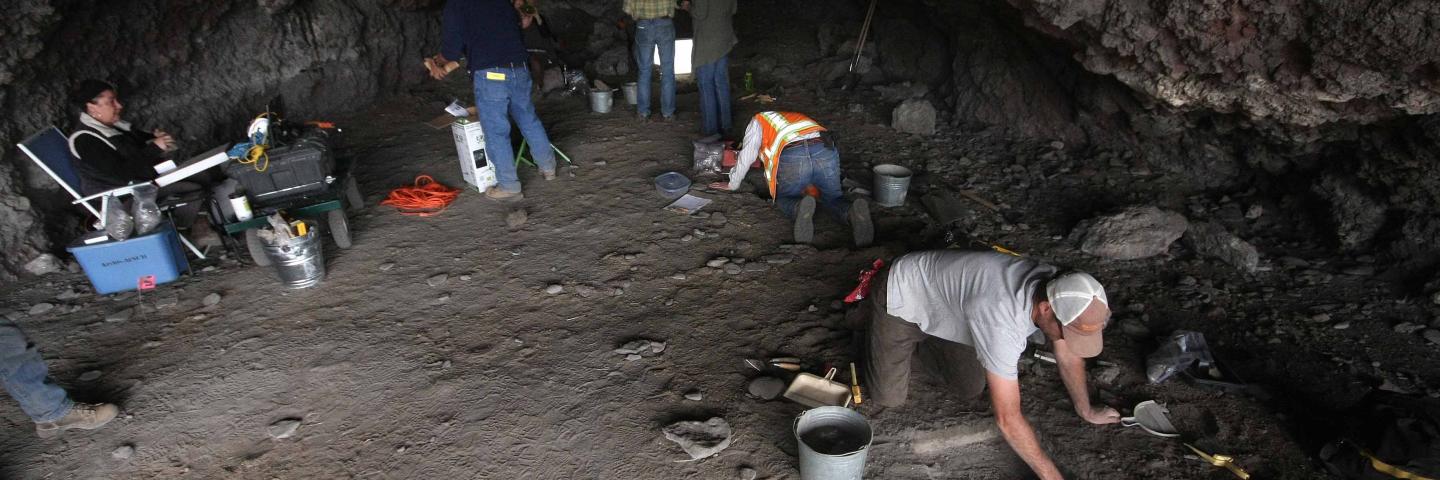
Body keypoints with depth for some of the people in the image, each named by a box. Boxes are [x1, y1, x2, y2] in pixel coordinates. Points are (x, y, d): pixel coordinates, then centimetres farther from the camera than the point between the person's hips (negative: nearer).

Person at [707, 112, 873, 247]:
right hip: (826, 153, 3)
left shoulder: (758, 120, 29)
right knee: (833, 198, 23)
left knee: (784, 198, 23)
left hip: (791, 159, -3)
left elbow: (747, 155, 20)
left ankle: (800, 208, -13)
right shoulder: (800, 117, 43)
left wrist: (732, 184, 33)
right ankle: (852, 212, -12)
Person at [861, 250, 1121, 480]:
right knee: (888, 397, 0)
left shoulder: (1058, 291, -21)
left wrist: (1086, 410, 9)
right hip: (899, 298, -6)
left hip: (941, 289, 7)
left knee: (972, 389, 6)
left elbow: (1068, 354, 1)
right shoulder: (1001, 322, -45)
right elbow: (1008, 418, -37)